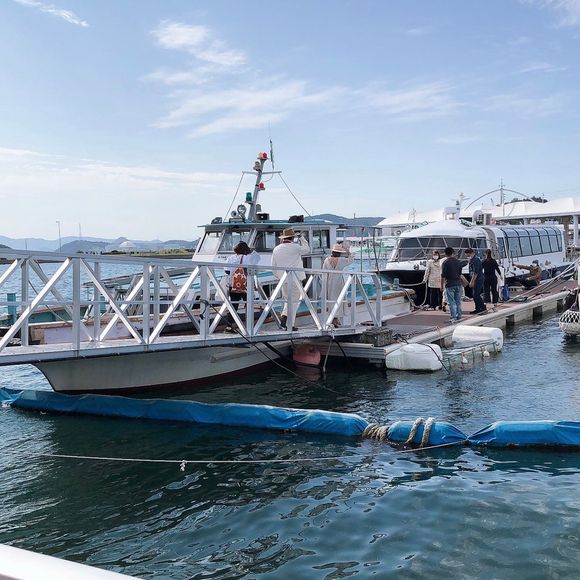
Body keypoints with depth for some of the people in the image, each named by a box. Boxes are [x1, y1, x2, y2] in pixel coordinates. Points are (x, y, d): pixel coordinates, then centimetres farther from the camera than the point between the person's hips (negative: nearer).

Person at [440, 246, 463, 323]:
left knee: (451, 302, -3)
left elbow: (443, 276, -10)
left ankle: (453, 317, -6)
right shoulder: (458, 262, 8)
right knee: (458, 301, 11)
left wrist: (442, 285, -2)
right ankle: (459, 316, 14)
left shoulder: (445, 263, -10)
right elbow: (460, 274, 16)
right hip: (458, 284, 6)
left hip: (450, 285, -6)